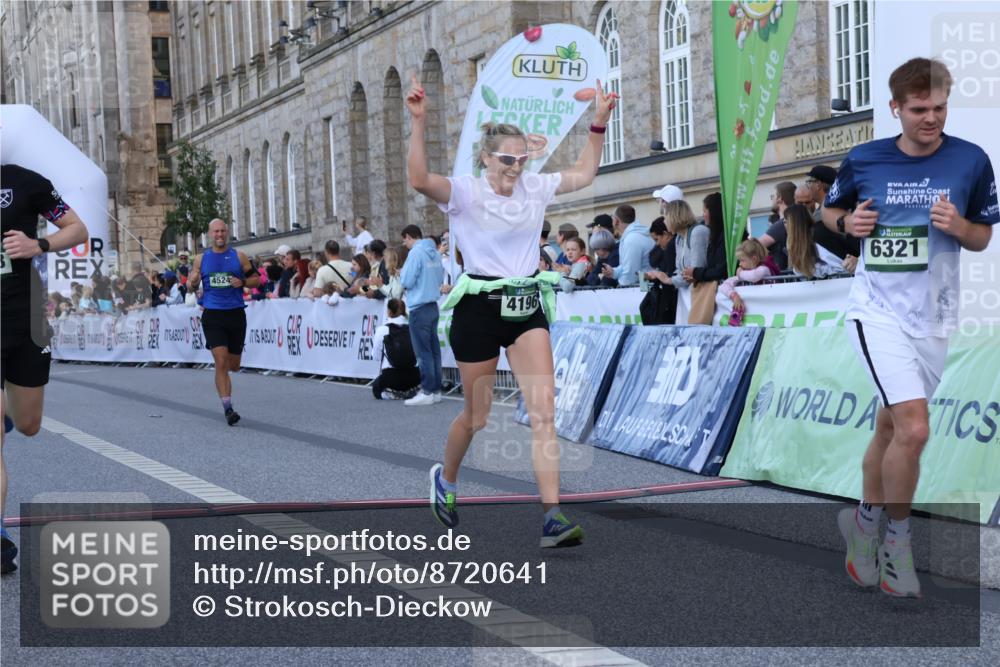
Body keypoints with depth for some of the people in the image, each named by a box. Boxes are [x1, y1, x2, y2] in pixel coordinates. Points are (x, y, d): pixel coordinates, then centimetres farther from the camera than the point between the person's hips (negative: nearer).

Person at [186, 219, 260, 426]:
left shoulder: (238, 256, 4)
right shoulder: (201, 259, 6)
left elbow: (256, 279, 8)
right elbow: (191, 284, 11)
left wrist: (242, 282, -11)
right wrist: (192, 282, -12)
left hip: (236, 314, 1)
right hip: (212, 316, -1)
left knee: (233, 366, 9)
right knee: (221, 363, -13)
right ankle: (227, 408, -12)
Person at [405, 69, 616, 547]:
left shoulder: (535, 187, 7)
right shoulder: (465, 191, -9)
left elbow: (584, 174, 21)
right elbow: (419, 180, -28)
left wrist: (600, 123, 12)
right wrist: (418, 122, -37)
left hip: (527, 309, 4)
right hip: (480, 308, -4)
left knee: (544, 411, -10)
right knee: (477, 415, 11)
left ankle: (552, 517, -13)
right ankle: (445, 479, 41)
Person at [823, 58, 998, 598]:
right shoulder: (862, 159, -3)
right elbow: (830, 210, 14)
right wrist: (848, 222, -8)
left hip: (932, 320, 3)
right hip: (877, 310, -2)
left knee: (889, 429, 12)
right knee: (914, 428, -17)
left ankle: (864, 523, 33)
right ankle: (897, 540, 2)